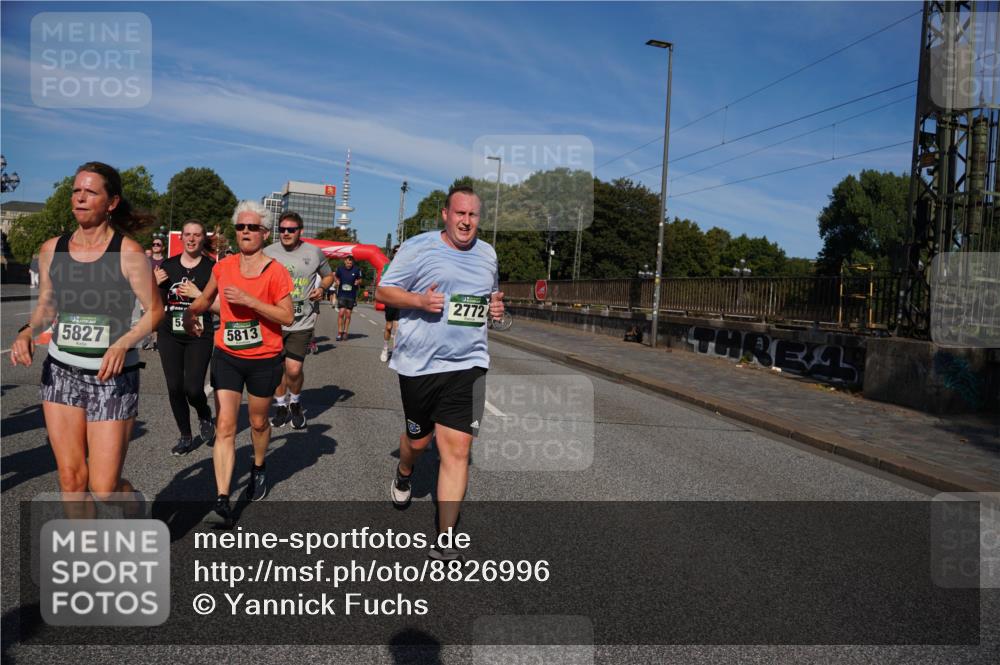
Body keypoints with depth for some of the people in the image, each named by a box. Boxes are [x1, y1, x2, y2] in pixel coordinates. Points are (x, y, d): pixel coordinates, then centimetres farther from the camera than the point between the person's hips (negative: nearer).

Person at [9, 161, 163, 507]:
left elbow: (155, 311, -6)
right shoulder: (52, 249, 2)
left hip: (112, 376, -4)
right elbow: (46, 305, 14)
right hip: (61, 372, 4)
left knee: (104, 488, -1)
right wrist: (27, 332, -5)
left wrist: (123, 343, -21)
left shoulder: (127, 252, -11)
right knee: (71, 479, 7)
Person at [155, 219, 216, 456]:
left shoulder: (212, 268, -5)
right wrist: (156, 285, -7)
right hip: (170, 335, 4)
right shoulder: (168, 266, 6)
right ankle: (186, 437, 21)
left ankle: (205, 416, 24)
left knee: (193, 388, -10)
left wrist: (197, 294, -19)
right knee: (174, 387, 5)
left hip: (199, 336, -3)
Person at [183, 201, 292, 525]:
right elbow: (206, 297, 21)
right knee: (224, 428, -6)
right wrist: (191, 312, 1)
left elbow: (288, 317, -16)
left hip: (263, 360, -2)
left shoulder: (275, 272, -11)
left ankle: (258, 469, 44)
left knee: (258, 422, 16)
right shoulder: (223, 267, 2)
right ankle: (222, 499, -6)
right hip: (227, 356, 3)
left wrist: (250, 300, -24)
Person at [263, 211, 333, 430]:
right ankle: (281, 406, 32)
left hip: (302, 321, -2)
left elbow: (328, 275, 15)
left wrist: (322, 288, -6)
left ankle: (295, 404, 22)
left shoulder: (314, 252, 0)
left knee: (294, 370, -7)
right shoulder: (268, 252, 2)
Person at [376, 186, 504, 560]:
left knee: (457, 449, -6)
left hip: (467, 364, 2)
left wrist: (495, 306, 4)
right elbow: (383, 292, -1)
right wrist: (420, 299, -18)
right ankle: (404, 475, 53)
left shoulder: (487, 255, 12)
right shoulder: (418, 248, -3)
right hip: (418, 363, -2)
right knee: (418, 439, 15)